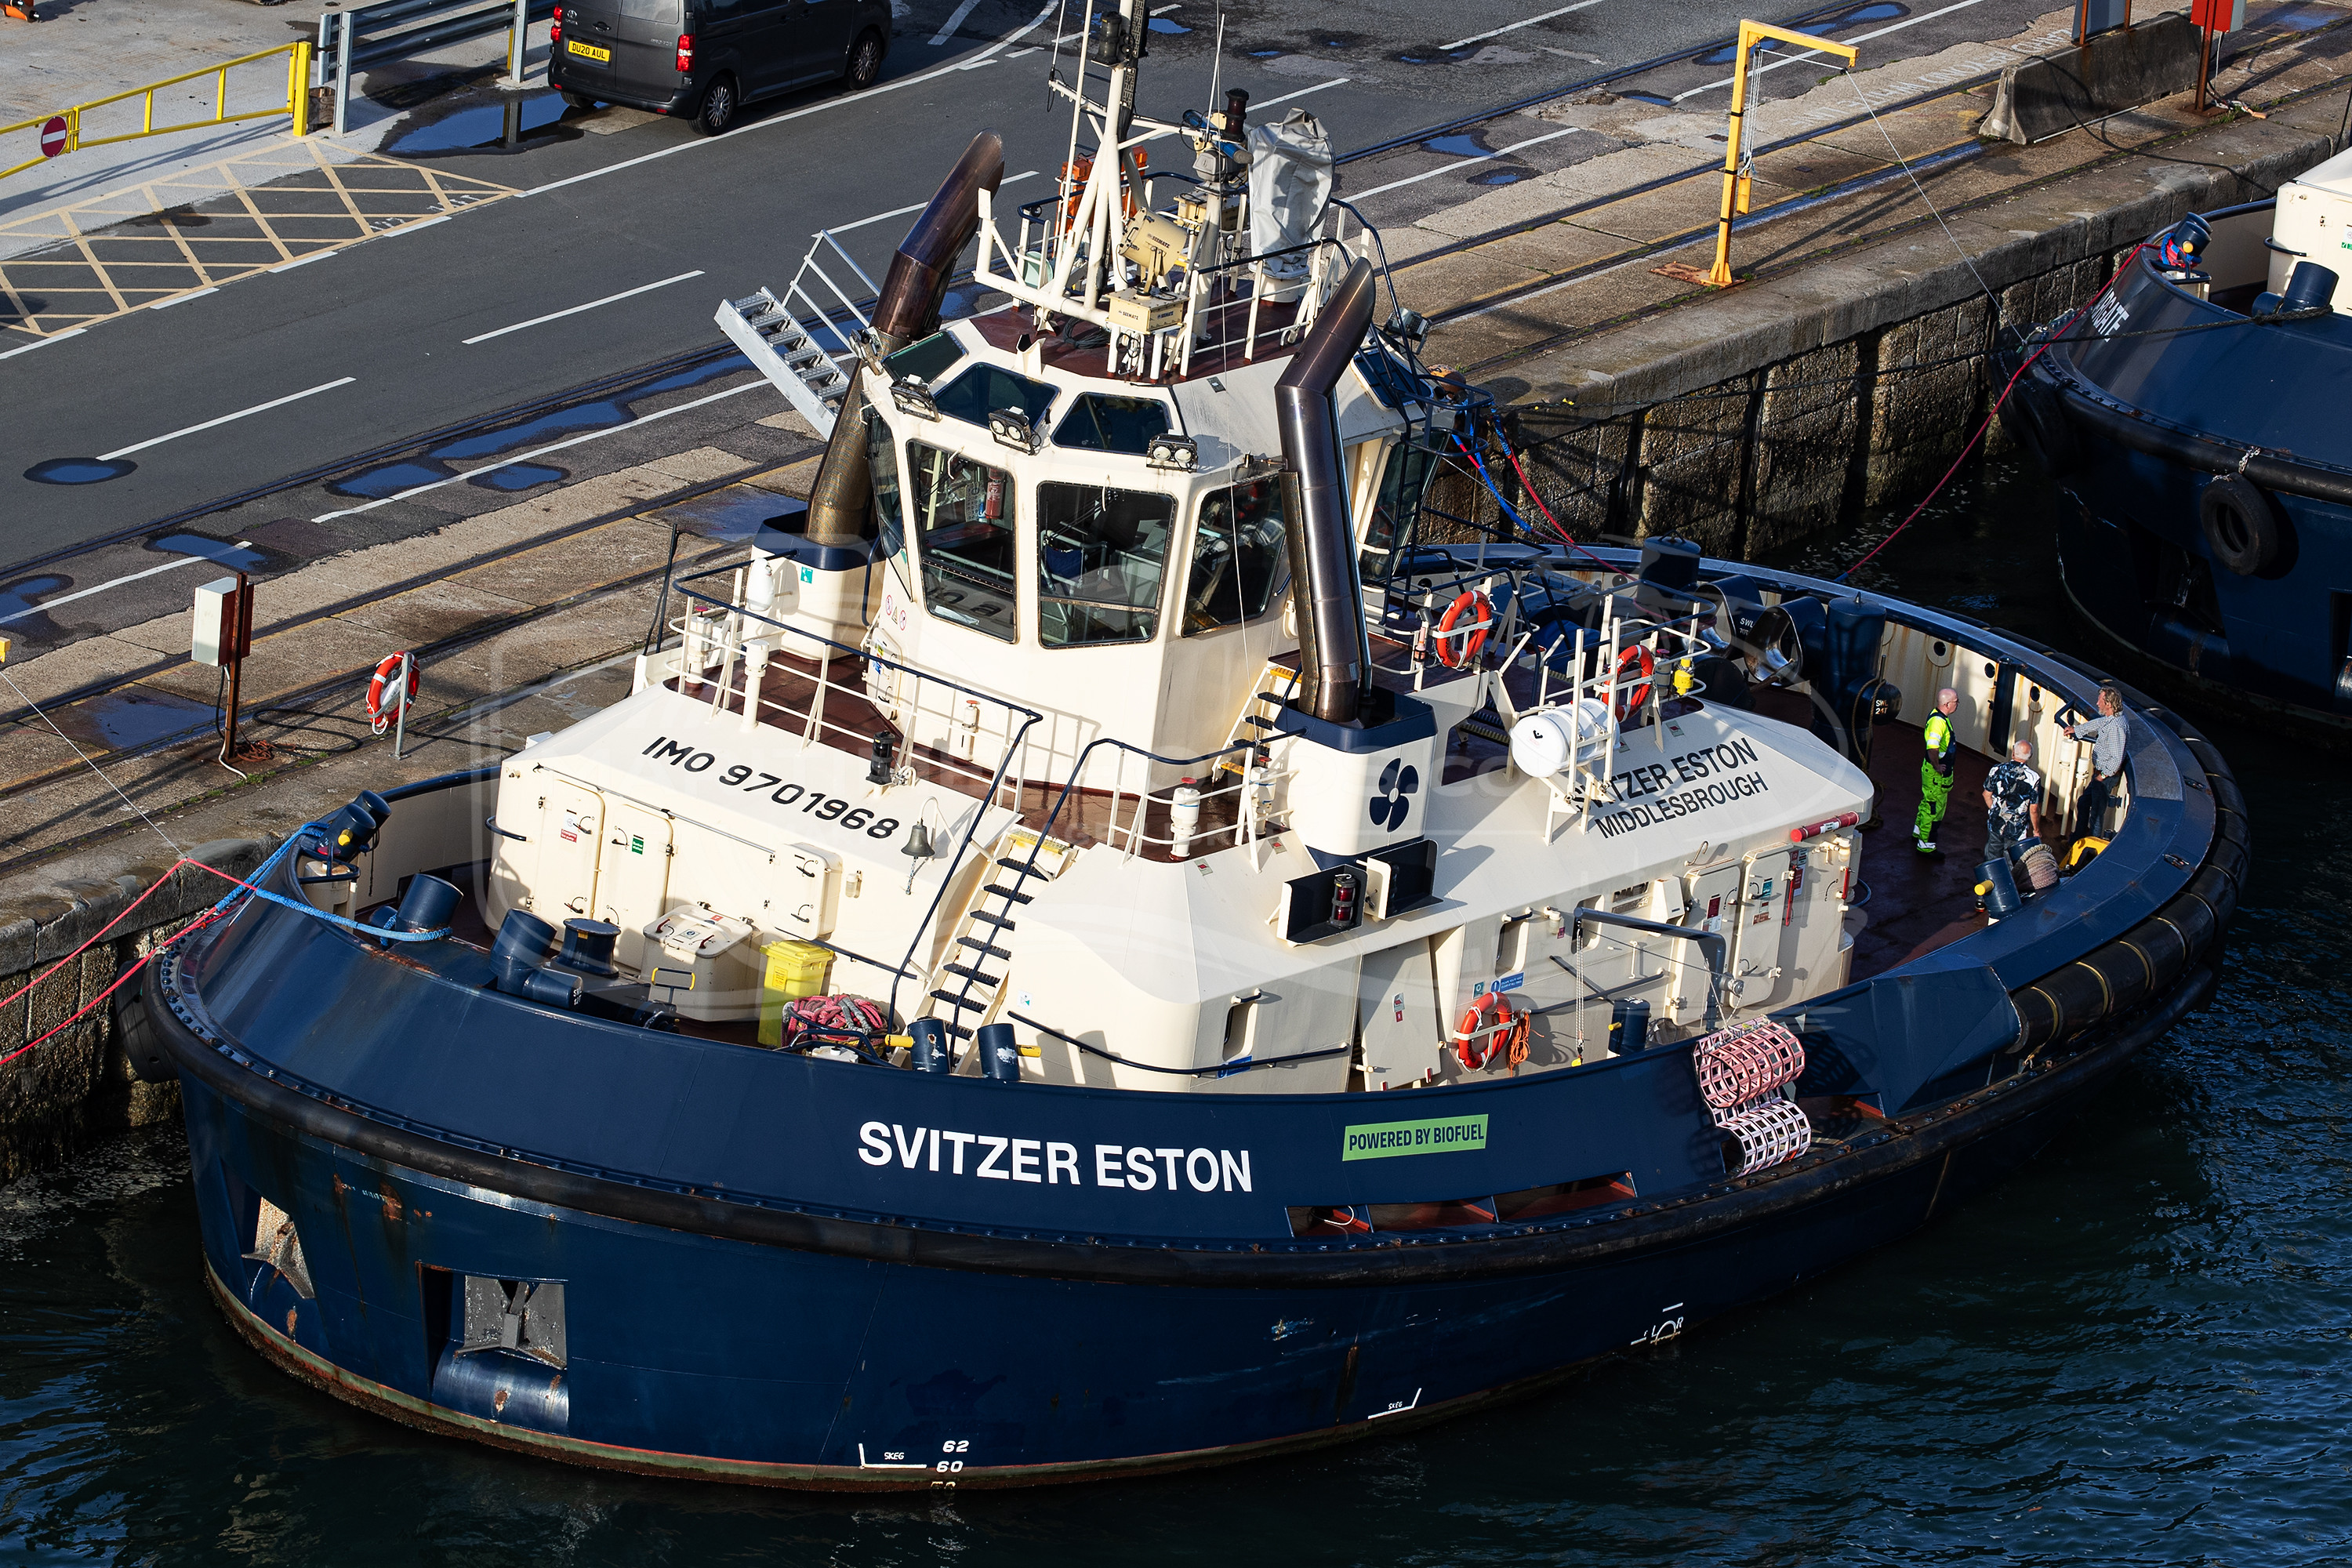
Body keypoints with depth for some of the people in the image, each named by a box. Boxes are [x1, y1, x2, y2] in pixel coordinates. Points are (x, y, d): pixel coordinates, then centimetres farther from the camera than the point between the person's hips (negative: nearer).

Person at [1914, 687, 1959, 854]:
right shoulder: (1938, 721, -29)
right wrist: (1937, 767, -26)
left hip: (1940, 770, 10)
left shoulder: (1939, 717, 5)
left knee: (1928, 802, 26)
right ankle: (1926, 846, 8)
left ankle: (1918, 833, 44)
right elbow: (1932, 748, -39)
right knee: (1934, 808, 0)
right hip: (1936, 775, -10)